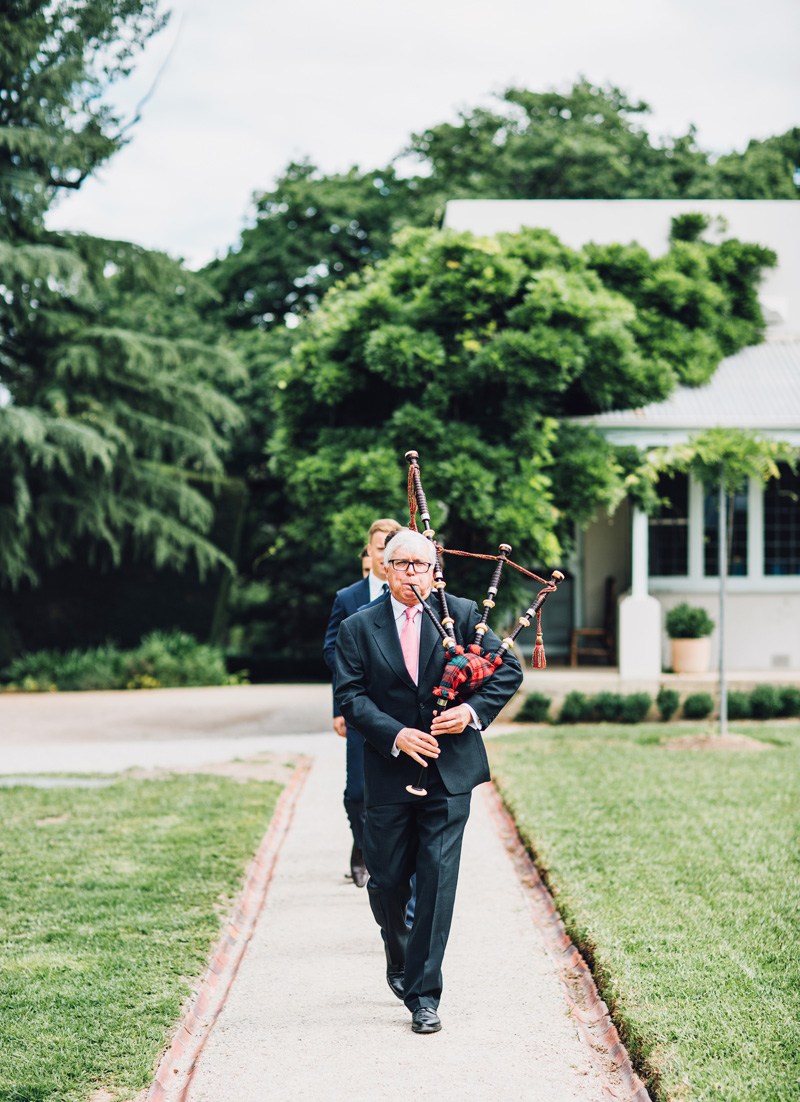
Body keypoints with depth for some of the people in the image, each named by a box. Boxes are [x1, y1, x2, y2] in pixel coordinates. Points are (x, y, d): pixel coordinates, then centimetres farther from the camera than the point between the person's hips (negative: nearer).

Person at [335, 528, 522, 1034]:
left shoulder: (462, 614, 3)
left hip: (449, 773, -1)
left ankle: (424, 993, 1)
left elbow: (509, 670, 4)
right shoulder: (360, 628, 2)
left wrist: (474, 710, -12)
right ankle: (400, 953, 40)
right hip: (389, 775, 1)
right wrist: (394, 735, -18)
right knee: (387, 882, 8)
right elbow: (350, 694, -5)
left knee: (437, 879, -6)